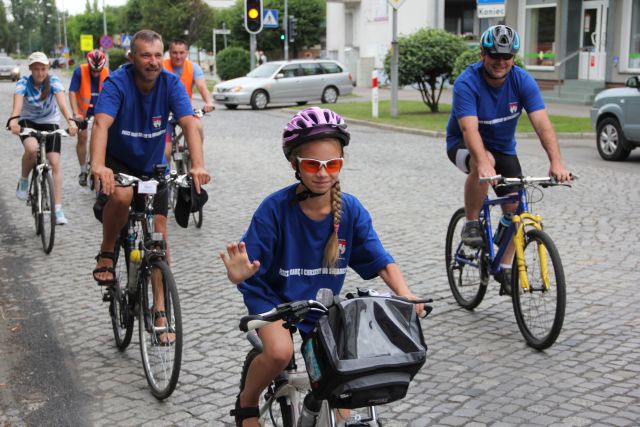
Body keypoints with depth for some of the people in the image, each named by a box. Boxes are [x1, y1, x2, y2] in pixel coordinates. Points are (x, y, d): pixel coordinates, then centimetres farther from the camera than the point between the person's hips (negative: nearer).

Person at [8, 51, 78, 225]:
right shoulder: (23, 83, -17)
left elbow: (61, 102, -32)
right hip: (28, 121, -1)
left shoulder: (54, 81, -16)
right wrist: (14, 119, -56)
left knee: (55, 162, -12)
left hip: (50, 123, 1)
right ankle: (23, 181, -4)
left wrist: (70, 120, -51)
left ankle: (58, 209, -9)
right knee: (32, 148, -34)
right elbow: (18, 102, -34)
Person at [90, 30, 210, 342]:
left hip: (152, 166, 3)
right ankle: (106, 254, -7)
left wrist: (198, 165, -48)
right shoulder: (117, 83, -23)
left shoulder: (171, 84, -17)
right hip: (117, 161, -2)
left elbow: (189, 123, -29)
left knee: (159, 232, -3)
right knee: (121, 196, -36)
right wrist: (98, 165, -57)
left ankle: (160, 310, 7)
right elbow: (102, 123, -38)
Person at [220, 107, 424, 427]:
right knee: (279, 352, -28)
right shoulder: (275, 208, -24)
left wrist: (406, 296, -29)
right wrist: (239, 274, -47)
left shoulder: (351, 210, -15)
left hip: (322, 301, 3)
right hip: (273, 296, -3)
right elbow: (250, 268, -23)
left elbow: (381, 262, -13)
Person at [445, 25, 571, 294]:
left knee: (515, 208, -7)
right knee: (483, 163, -38)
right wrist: (483, 162, -57)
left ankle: (505, 267, 13)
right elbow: (469, 128, -39)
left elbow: (542, 123, -27)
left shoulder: (523, 81, -17)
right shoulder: (467, 83, -27)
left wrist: (556, 161, -43)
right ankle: (471, 224, -17)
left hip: (503, 147, 4)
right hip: (464, 145, -4)